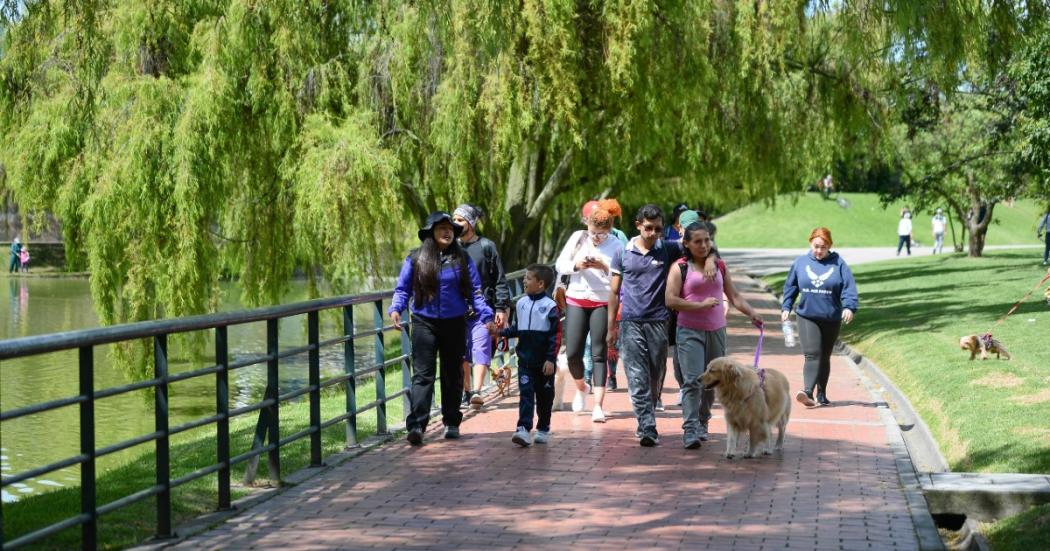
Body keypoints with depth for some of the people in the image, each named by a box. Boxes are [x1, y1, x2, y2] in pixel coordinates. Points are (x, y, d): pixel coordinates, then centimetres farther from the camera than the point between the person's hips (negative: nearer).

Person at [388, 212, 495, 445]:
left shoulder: (462, 259, 4)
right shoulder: (415, 259, 1)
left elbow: (475, 292, 5)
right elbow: (402, 289, 5)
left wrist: (486, 316, -6)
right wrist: (395, 309, -13)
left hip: (455, 324, 2)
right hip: (425, 323, -2)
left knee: (453, 375, 10)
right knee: (422, 374, -10)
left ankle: (452, 423, 21)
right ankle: (416, 424, -18)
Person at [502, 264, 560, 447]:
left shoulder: (550, 306, -9)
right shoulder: (521, 303, 6)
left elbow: (555, 336, -9)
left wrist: (551, 359, -13)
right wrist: (501, 332, 0)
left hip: (544, 362, -3)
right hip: (525, 360, 3)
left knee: (544, 396, 10)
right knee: (525, 394, -7)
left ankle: (543, 429, 24)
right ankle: (524, 429, -16)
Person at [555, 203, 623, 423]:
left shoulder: (616, 245, -2)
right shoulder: (578, 238, 5)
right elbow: (560, 264, 6)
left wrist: (605, 267, -22)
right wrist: (576, 265, -13)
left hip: (603, 303, -3)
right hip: (576, 299, 3)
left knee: (599, 354, -5)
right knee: (572, 353, 1)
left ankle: (598, 406, -7)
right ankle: (581, 387, 32)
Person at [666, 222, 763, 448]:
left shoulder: (719, 265, 11)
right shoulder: (680, 267, -3)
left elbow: (734, 296, 16)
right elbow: (670, 300, -11)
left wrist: (752, 313, 2)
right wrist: (701, 305, -16)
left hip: (716, 330, 5)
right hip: (690, 331, -5)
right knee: (693, 380, -14)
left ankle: (702, 423, 24)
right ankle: (690, 429, -17)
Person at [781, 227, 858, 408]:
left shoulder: (838, 264, -3)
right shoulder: (800, 262, 3)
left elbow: (849, 286, -10)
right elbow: (790, 287, 12)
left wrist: (849, 307, -24)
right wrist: (786, 307, 6)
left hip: (831, 318, 0)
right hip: (807, 317, 0)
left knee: (824, 357, 12)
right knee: (812, 354, -15)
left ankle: (821, 394, 22)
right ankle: (808, 391, -25)